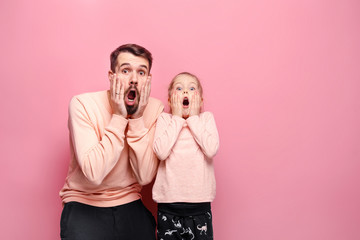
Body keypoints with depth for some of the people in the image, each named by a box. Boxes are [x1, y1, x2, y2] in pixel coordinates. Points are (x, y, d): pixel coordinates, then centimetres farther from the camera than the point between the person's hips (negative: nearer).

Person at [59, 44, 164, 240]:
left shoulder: (154, 108, -7)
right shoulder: (82, 104, -15)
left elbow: (144, 177, -15)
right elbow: (94, 174, -26)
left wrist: (137, 119, -20)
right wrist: (118, 117, -24)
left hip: (129, 203, 3)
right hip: (84, 204, -3)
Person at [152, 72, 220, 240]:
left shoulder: (206, 118, 4)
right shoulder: (164, 119, 2)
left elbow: (211, 149, -13)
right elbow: (161, 152, -15)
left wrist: (193, 118, -7)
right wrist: (177, 118, -9)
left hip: (200, 204, 1)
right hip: (168, 203, 0)